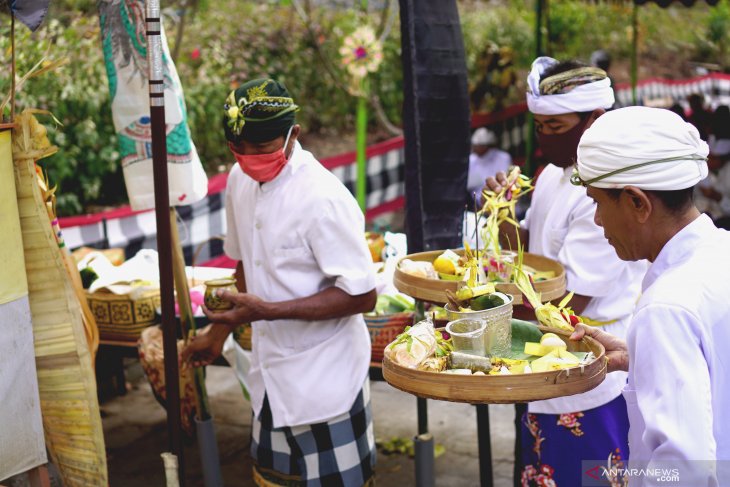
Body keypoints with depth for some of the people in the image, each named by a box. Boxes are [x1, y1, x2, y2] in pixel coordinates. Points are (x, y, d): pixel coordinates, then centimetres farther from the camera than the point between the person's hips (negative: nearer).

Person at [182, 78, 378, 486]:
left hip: (324, 379, -7)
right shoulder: (240, 180, 2)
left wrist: (267, 310, -27)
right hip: (271, 374, 8)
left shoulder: (323, 198, -22)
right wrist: (222, 329, 20)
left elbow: (362, 296, -23)